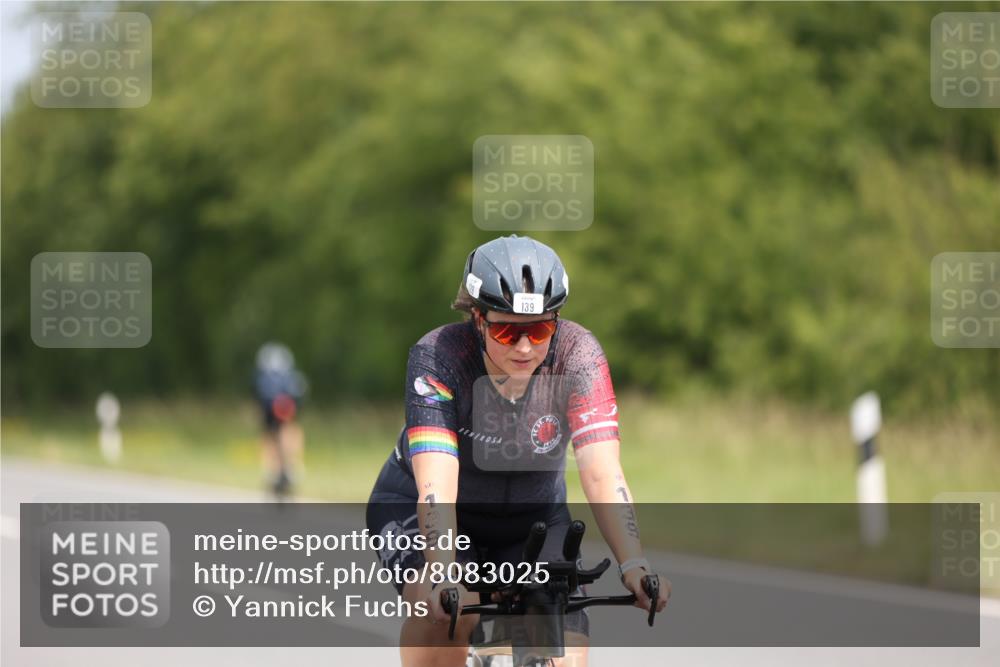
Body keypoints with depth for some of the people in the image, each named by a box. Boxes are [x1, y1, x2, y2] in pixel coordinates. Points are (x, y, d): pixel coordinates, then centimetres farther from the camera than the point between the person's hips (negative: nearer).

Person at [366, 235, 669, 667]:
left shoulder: (577, 355, -24)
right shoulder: (437, 357, -29)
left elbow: (601, 473, -33)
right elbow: (436, 485, -39)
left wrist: (634, 565, -48)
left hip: (533, 516, 2)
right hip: (418, 511, -2)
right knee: (444, 608, -34)